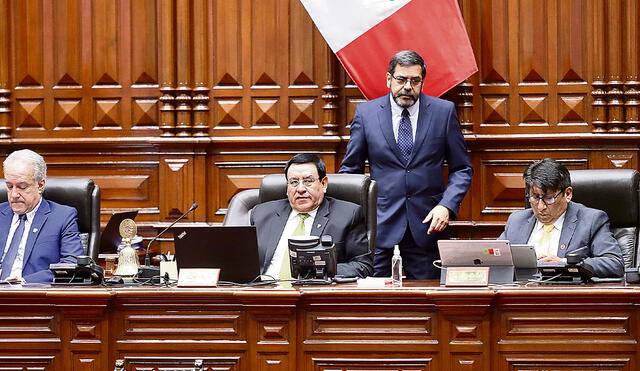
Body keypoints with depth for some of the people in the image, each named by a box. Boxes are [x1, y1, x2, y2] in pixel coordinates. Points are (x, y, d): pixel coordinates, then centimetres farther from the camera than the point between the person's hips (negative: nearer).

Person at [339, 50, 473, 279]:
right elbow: (350, 170, 10)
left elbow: (462, 169, 8)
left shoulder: (444, 111, 3)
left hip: (427, 223, 0)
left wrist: (447, 206, -8)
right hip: (379, 224, 0)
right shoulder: (365, 113, 4)